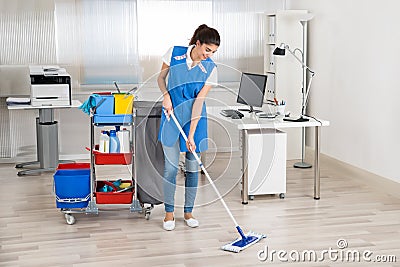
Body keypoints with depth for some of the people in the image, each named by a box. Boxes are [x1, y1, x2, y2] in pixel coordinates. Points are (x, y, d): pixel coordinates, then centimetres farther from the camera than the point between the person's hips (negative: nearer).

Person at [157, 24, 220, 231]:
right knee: (170, 166, -2)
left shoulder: (210, 69, -12)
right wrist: (166, 95, -16)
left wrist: (191, 135, -19)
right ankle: (169, 213, 11)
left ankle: (188, 212, 19)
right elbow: (161, 78, 4)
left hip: (194, 117, 1)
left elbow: (199, 102, -15)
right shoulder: (174, 53, -11)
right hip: (172, 114, -1)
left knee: (193, 167, 4)